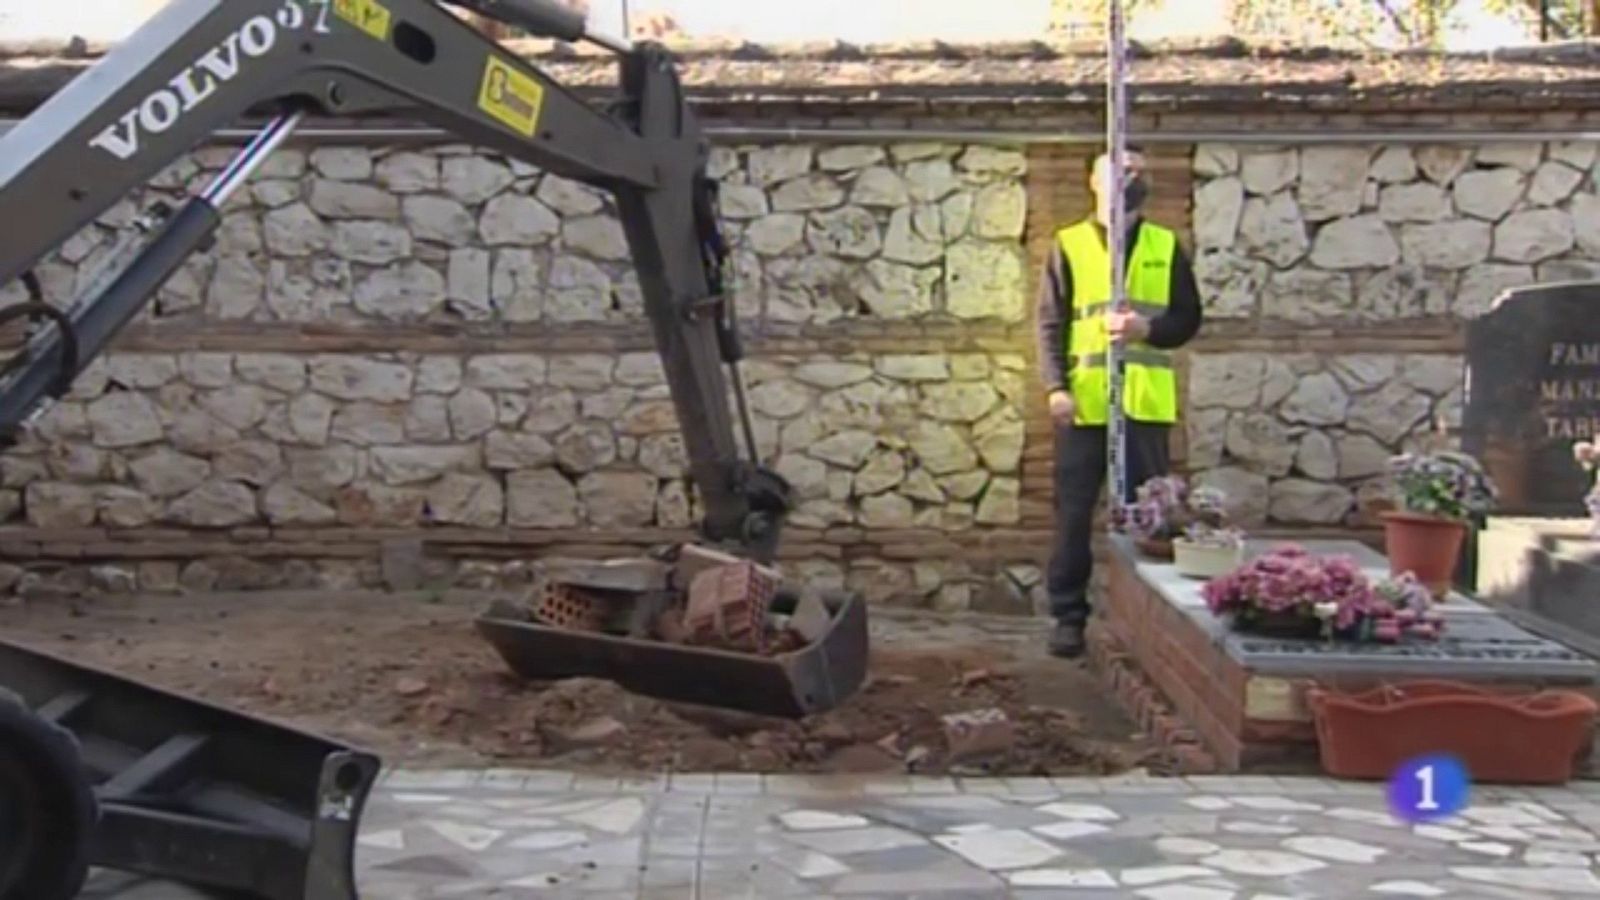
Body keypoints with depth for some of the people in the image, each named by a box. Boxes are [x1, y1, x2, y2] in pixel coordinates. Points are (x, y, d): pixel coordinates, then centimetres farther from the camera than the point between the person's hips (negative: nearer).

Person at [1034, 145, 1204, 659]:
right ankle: (1069, 617, 8)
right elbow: (1050, 323, 0)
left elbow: (1188, 318, 8)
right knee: (1074, 514, 0)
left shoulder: (1166, 246, 11)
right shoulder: (1068, 246, 5)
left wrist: (1147, 329, -12)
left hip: (1146, 403, 2)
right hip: (1084, 404, -1)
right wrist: (1056, 386, -11)